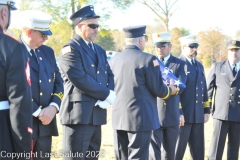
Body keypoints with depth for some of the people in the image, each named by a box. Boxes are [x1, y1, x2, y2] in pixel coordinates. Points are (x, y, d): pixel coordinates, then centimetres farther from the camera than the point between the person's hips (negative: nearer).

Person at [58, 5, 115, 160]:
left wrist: (108, 97, -7)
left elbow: (110, 75, 14)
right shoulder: (70, 49, -8)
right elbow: (80, 79, -19)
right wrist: (106, 94, -12)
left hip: (97, 113, 8)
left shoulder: (99, 50, 19)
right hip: (79, 113, -8)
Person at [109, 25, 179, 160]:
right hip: (140, 118, -6)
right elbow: (158, 89, -10)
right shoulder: (148, 59, -12)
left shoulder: (114, 60, 7)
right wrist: (170, 90, 11)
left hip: (118, 117, 6)